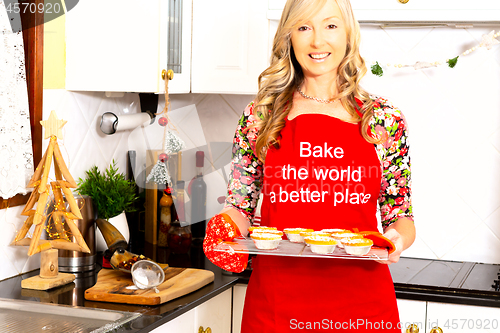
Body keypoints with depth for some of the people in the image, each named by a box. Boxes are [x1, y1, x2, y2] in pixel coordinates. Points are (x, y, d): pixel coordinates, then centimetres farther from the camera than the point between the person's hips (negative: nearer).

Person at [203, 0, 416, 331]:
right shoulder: (259, 116, 3)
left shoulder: (385, 119, 2)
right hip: (274, 300, 0)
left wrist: (397, 239, -14)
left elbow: (401, 216, 7)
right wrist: (225, 233, -13)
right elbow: (240, 208, 8)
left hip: (362, 300, 0)